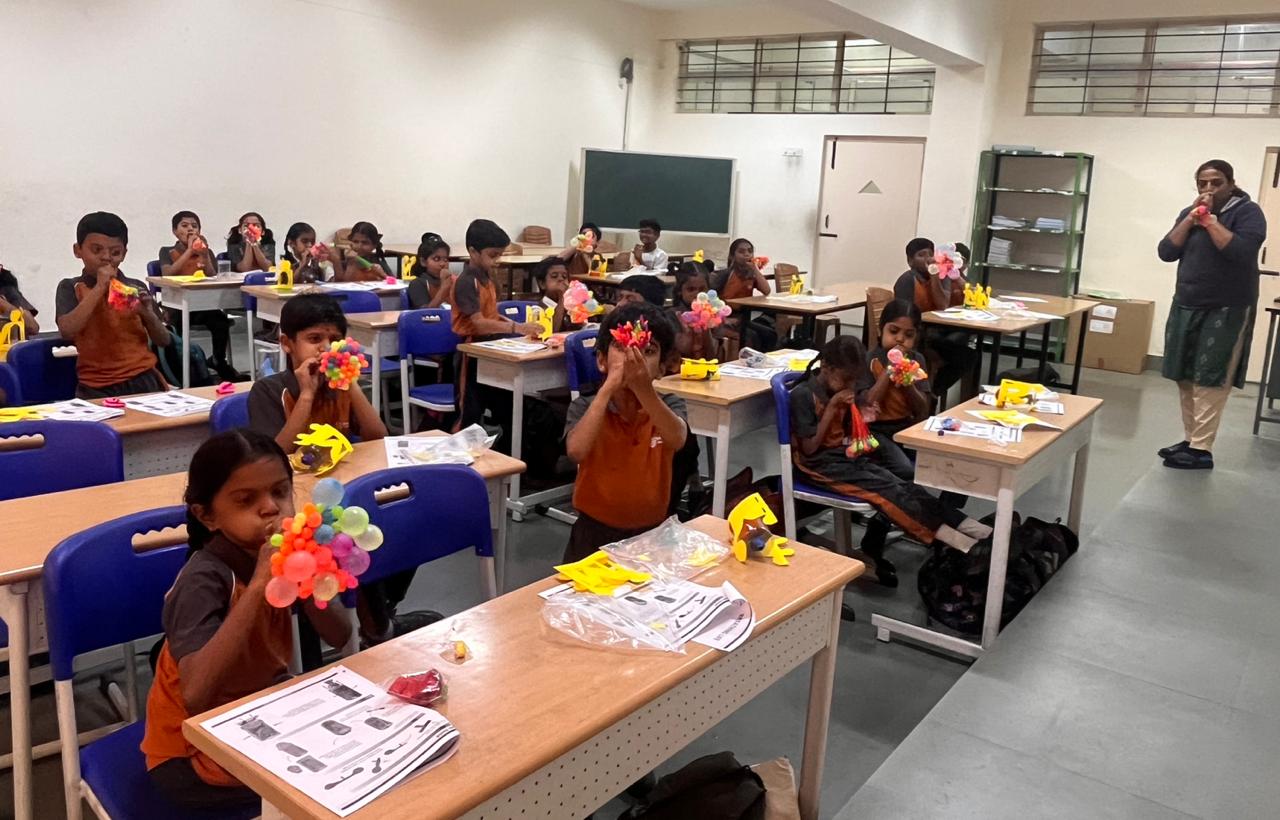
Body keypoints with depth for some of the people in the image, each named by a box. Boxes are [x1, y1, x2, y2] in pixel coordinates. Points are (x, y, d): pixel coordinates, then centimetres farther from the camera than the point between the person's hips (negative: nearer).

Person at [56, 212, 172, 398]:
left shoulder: (136, 287, 10)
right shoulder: (70, 288, 5)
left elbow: (163, 341, 10)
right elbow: (67, 331, -14)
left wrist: (148, 314, -10)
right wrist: (99, 288, -13)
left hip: (142, 378, 2)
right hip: (97, 386, -2)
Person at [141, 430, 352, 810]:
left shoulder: (282, 552, -8)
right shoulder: (204, 581, -27)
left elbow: (339, 637, -10)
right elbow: (196, 696, -41)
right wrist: (258, 586, -42)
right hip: (194, 749, -7)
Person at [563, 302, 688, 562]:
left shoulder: (669, 405, -4)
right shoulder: (585, 406, -7)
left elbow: (677, 440, -26)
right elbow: (576, 452, -27)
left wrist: (644, 389, -40)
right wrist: (609, 387, -29)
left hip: (652, 532, 1)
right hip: (595, 533, -1)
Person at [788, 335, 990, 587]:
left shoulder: (846, 390, 7)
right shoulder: (803, 395, -15)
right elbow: (809, 448, -16)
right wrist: (832, 407, -18)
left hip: (847, 456, 7)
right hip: (821, 465, -7)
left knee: (903, 485, -14)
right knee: (889, 491, -23)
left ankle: (973, 531, -23)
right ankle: (963, 543, -28)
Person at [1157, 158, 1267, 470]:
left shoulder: (1248, 212, -5)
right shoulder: (1188, 213, 11)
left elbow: (1242, 252, -21)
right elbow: (1166, 252, 1)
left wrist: (1209, 219, -17)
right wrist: (1192, 217, -7)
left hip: (1227, 310, -5)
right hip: (1186, 306, 6)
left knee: (1210, 380, -8)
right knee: (1186, 378, 4)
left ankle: (1201, 449, -7)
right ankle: (1189, 439, 12)